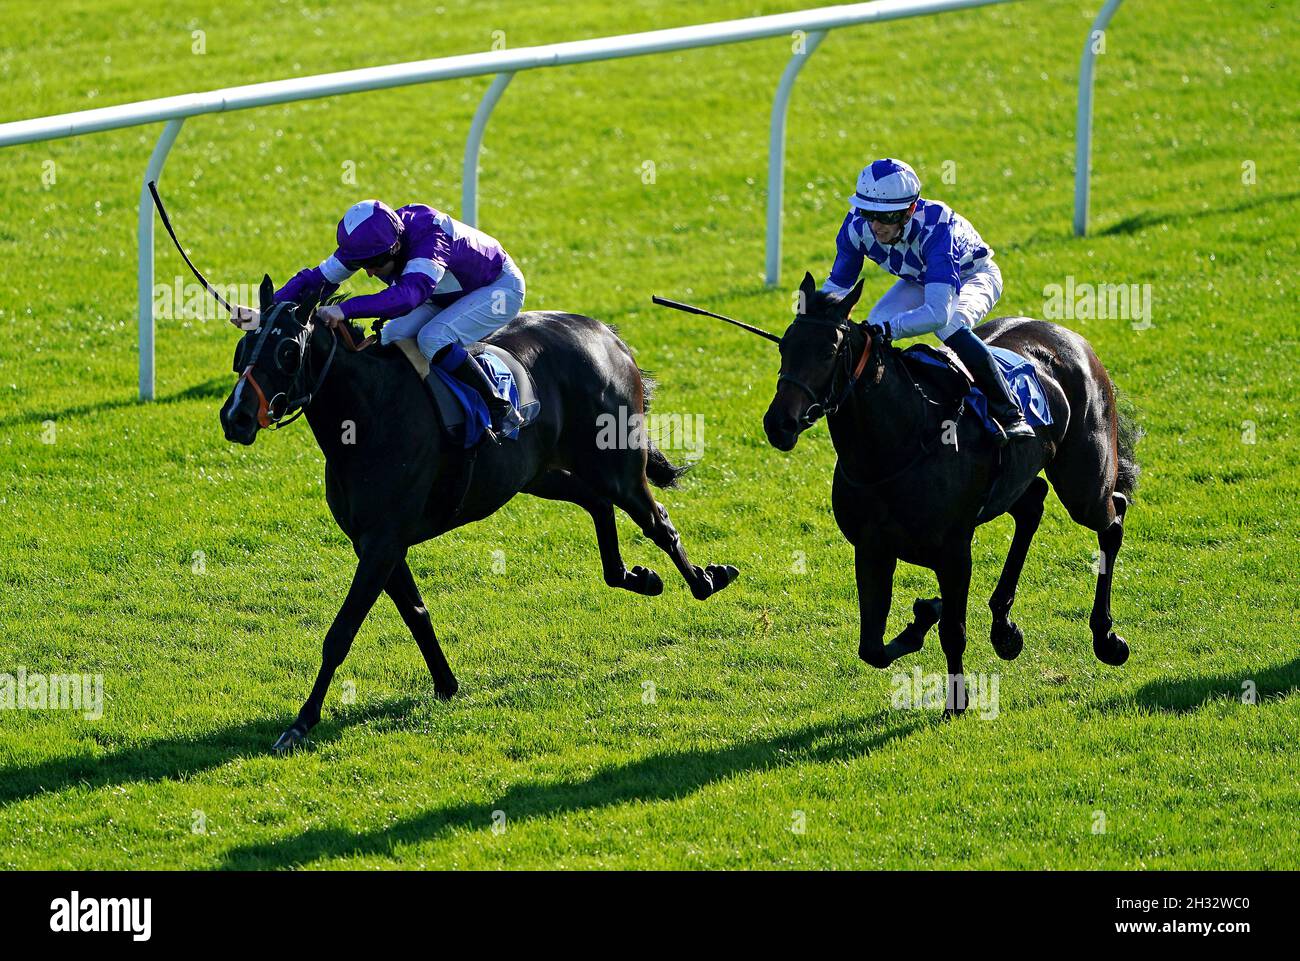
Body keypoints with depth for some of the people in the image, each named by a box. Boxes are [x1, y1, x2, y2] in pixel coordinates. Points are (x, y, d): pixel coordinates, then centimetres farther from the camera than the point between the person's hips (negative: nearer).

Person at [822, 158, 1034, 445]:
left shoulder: (935, 228, -44)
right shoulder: (857, 226, -28)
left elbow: (938, 313, -52)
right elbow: (837, 285, -12)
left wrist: (886, 330, -63)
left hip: (975, 276, -6)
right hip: (920, 280, 6)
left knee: (950, 325, -36)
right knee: (874, 327, -18)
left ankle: (1011, 416, -27)